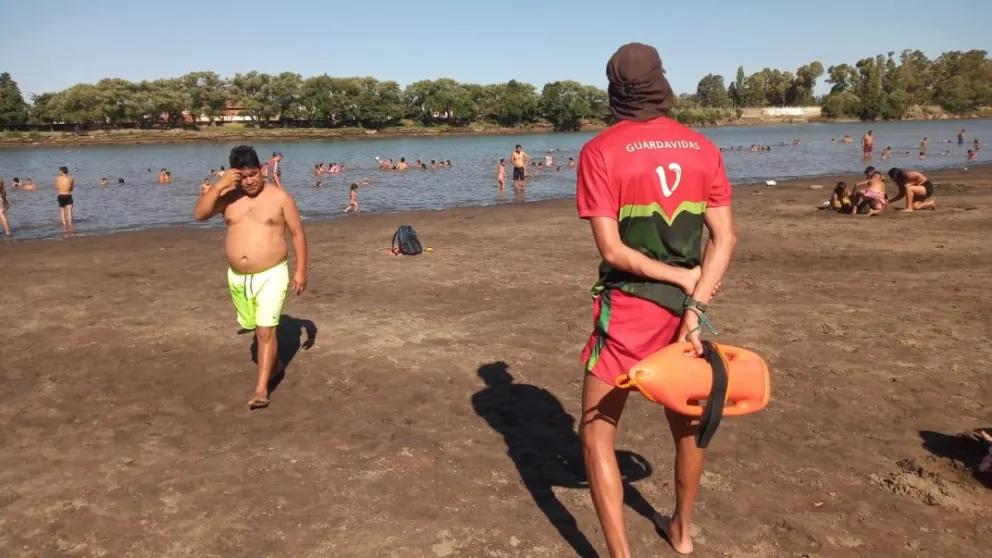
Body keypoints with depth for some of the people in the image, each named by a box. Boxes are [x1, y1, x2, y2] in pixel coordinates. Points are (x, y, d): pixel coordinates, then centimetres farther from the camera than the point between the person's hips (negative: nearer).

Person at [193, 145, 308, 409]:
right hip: (238, 278, 5)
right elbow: (199, 214, -11)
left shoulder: (279, 197, -7)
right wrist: (219, 185, -19)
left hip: (271, 275, -5)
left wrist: (301, 270, -8)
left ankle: (261, 388, -4)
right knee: (256, 328, 20)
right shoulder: (228, 196, 1)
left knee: (266, 331, -9)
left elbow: (298, 234, -4)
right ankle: (272, 363, 44)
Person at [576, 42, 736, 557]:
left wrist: (685, 279, -8)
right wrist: (694, 307, -10)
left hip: (628, 310, -5)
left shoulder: (600, 152, -10)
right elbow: (725, 237, -5)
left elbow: (612, 250, -16)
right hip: (683, 306, 5)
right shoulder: (702, 148, 2)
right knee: (686, 422, 23)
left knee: (596, 435, 8)